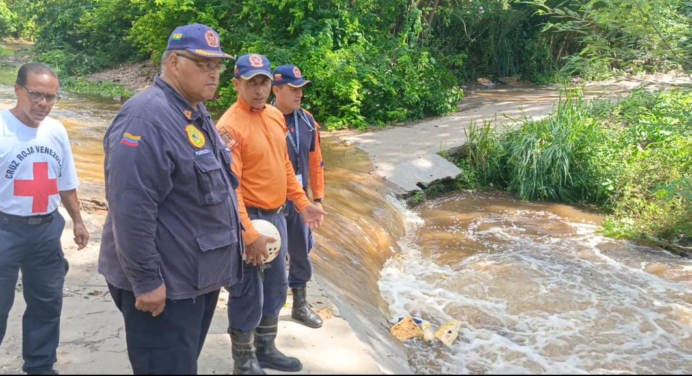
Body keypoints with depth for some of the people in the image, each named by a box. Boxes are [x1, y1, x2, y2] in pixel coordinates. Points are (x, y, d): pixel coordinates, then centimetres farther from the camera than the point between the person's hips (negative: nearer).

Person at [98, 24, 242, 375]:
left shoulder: (195, 115, 11)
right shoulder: (147, 116, -21)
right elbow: (131, 208, -26)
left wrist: (239, 234, 21)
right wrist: (147, 280, -24)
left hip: (197, 277, 10)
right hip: (164, 284, -10)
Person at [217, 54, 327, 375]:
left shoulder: (276, 116, 7)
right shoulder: (230, 127, -18)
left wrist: (302, 203, 12)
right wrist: (248, 234, -25)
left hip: (277, 215, 9)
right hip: (250, 218, -8)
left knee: (276, 288, 20)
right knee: (248, 295, 3)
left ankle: (266, 349, 39)